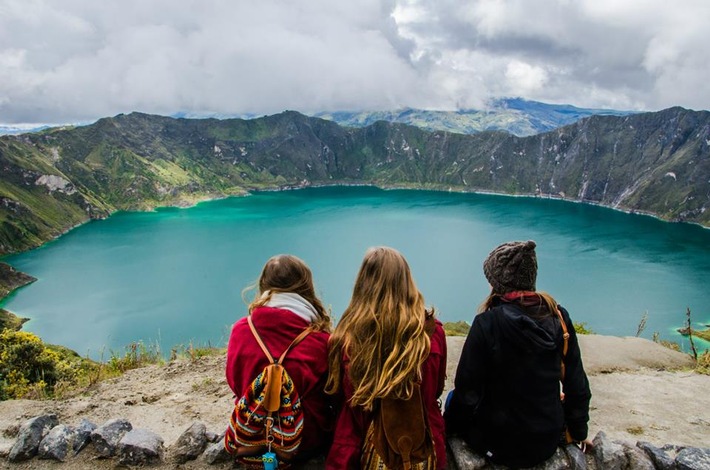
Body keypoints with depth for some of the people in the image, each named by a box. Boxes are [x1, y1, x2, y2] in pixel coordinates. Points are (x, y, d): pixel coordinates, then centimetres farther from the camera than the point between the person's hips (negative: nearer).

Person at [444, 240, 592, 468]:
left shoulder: (487, 323, -23)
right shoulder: (559, 317, -10)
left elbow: (467, 391, -17)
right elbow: (577, 385, -2)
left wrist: (448, 428, 2)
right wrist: (578, 432, 15)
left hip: (501, 444, -4)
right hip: (549, 441, 5)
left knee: (454, 399, 23)